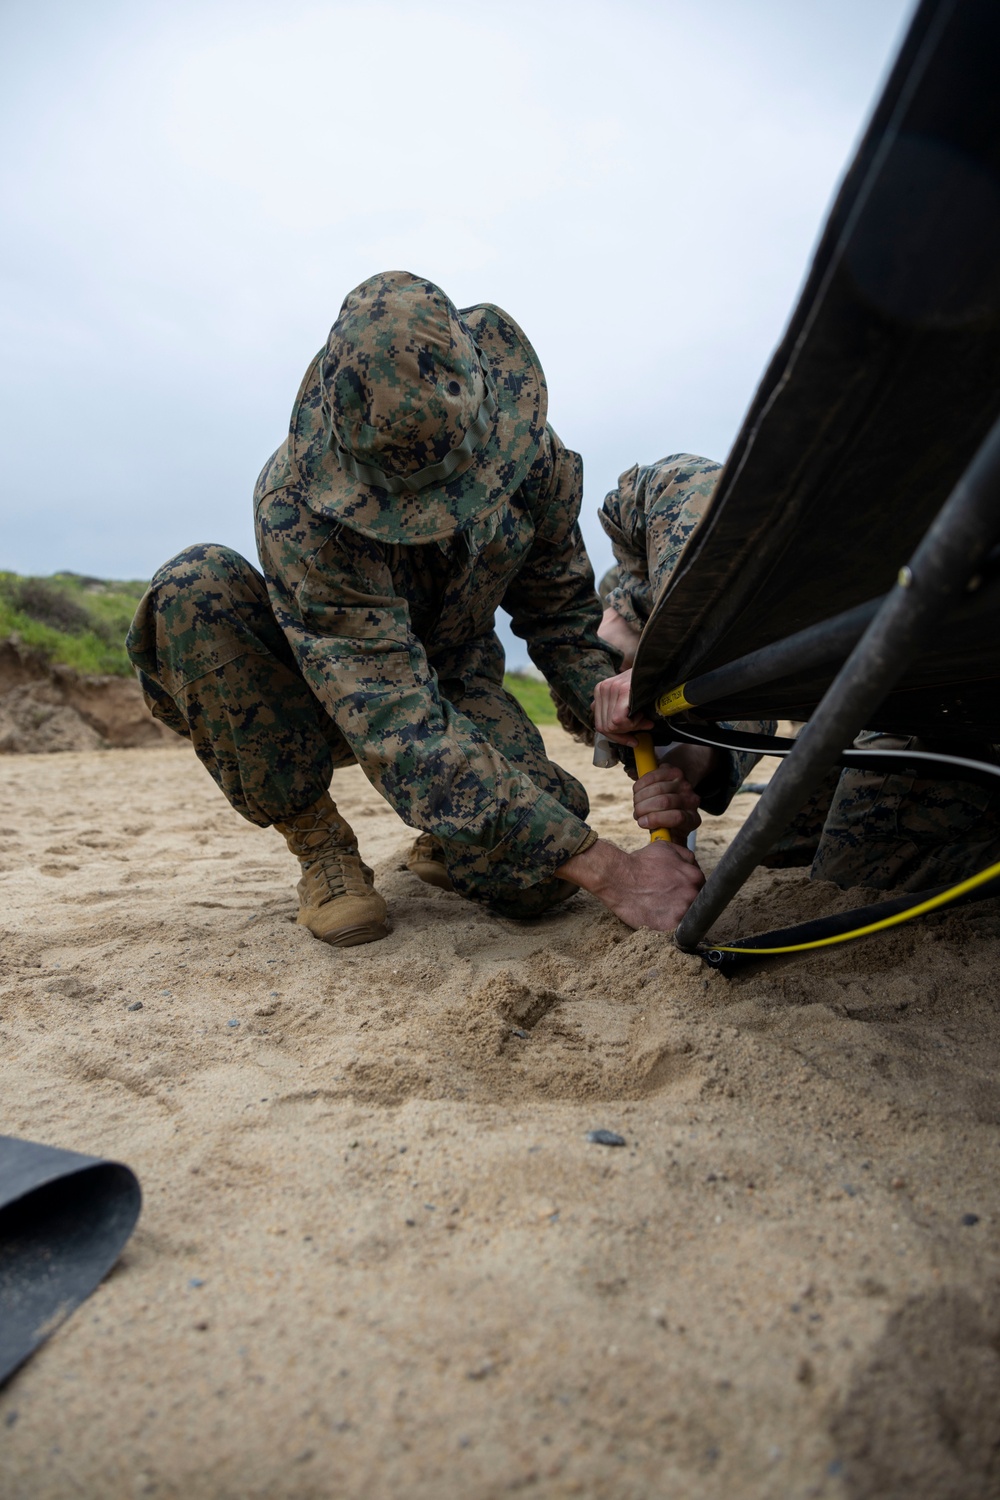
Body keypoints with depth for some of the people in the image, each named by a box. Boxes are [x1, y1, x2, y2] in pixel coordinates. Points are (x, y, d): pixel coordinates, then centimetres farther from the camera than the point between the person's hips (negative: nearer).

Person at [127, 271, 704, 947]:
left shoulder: (530, 450, -20)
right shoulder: (299, 509, -35)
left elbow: (565, 615, -7)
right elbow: (400, 726, -42)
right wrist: (607, 869, -45)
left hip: (453, 677, 1)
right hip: (328, 687, -1)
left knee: (537, 878, -28)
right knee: (194, 586, -32)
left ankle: (440, 845, 10)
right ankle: (319, 842, -15)